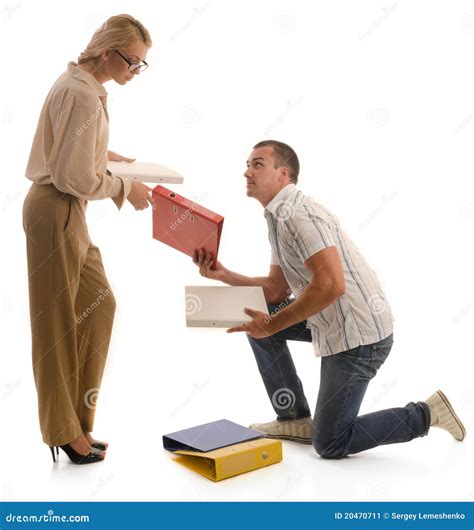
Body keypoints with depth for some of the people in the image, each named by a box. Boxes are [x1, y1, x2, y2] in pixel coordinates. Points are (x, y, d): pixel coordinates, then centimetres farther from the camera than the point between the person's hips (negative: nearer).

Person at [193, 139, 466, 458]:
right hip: (337, 323, 10)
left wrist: (271, 325, -20)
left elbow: (330, 285, -29)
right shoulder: (281, 216, 13)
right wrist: (222, 274, 2)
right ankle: (295, 419, 17)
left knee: (328, 444, 0)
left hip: (359, 336, -10)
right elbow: (277, 290, 12)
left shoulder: (296, 213, -19)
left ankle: (427, 414, 10)